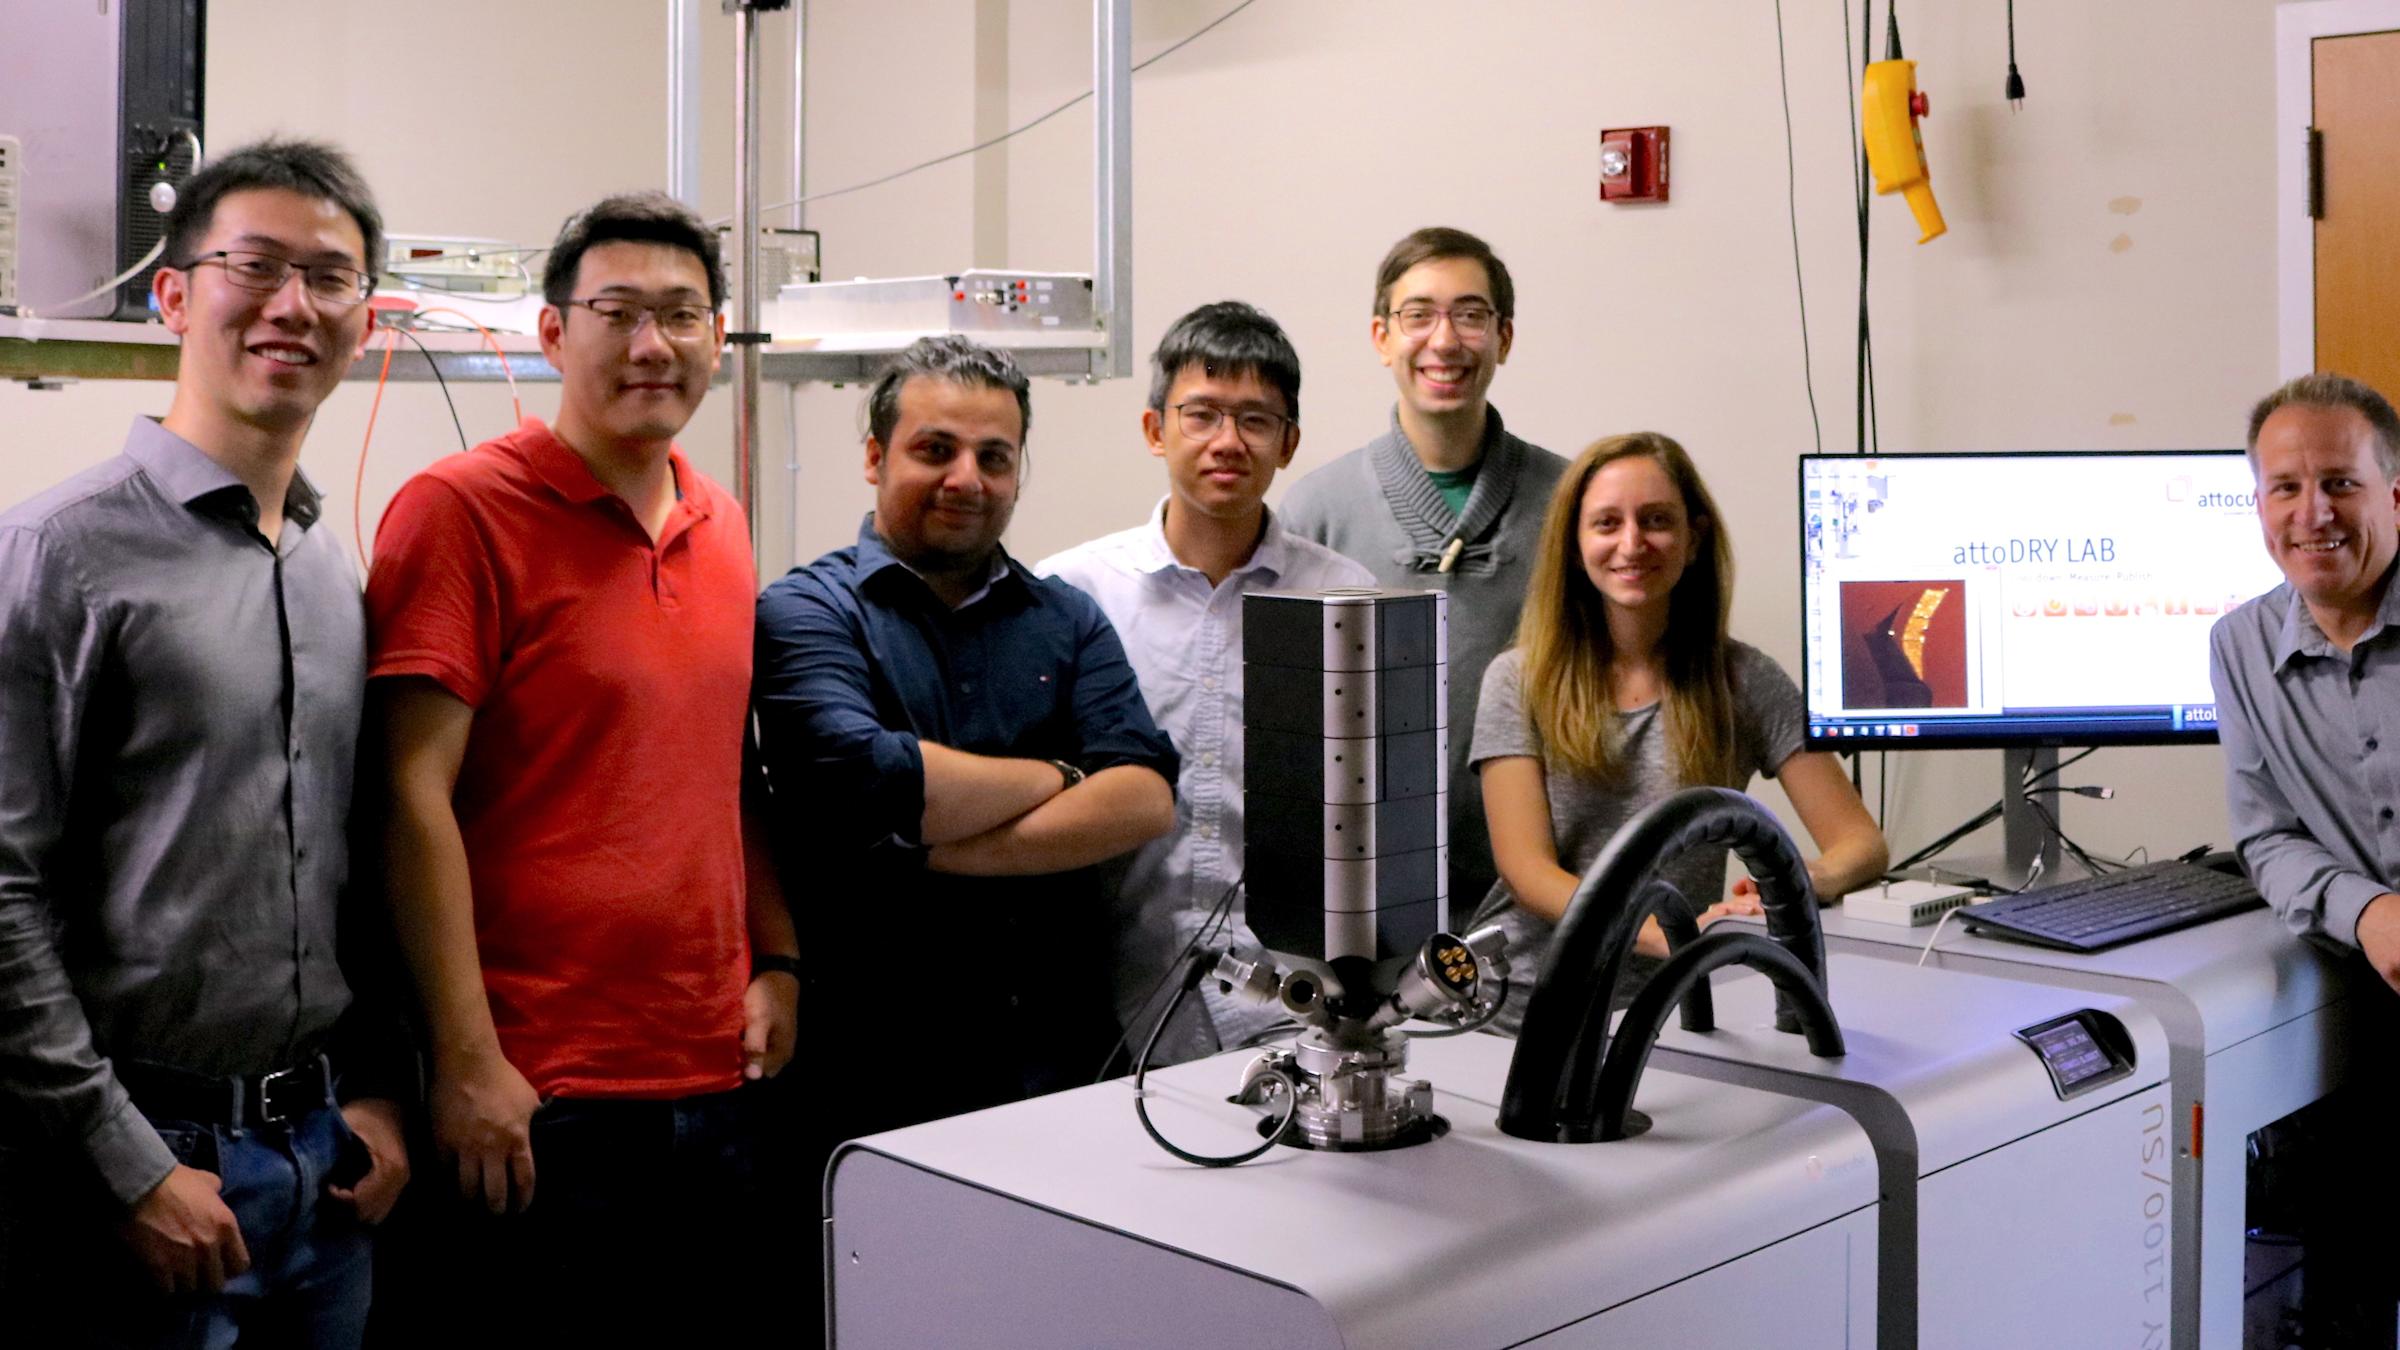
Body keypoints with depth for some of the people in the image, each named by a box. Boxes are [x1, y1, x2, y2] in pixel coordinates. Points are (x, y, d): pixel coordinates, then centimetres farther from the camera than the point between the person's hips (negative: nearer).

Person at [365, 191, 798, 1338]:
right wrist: (468, 1062, -16)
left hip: (718, 1073, 6)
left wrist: (775, 964, 10)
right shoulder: (464, 509, -9)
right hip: (539, 1092, -6)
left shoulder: (721, 525, 12)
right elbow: (414, 794, -13)